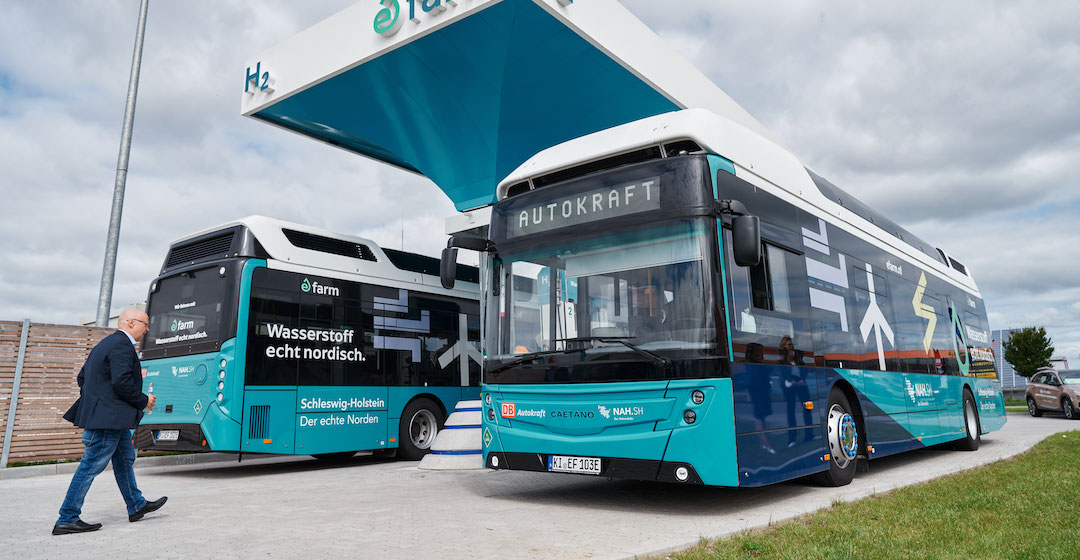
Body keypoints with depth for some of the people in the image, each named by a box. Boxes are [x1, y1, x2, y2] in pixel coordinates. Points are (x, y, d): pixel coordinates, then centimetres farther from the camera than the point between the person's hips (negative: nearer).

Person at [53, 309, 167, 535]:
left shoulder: (107, 343, 17)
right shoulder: (122, 346, -16)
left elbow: (82, 376, 21)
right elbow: (121, 382, -25)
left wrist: (92, 401, 22)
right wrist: (144, 400, -12)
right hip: (109, 418, -11)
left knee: (125, 458, 17)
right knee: (91, 466, -4)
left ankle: (136, 506, 27)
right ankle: (66, 520, 3)